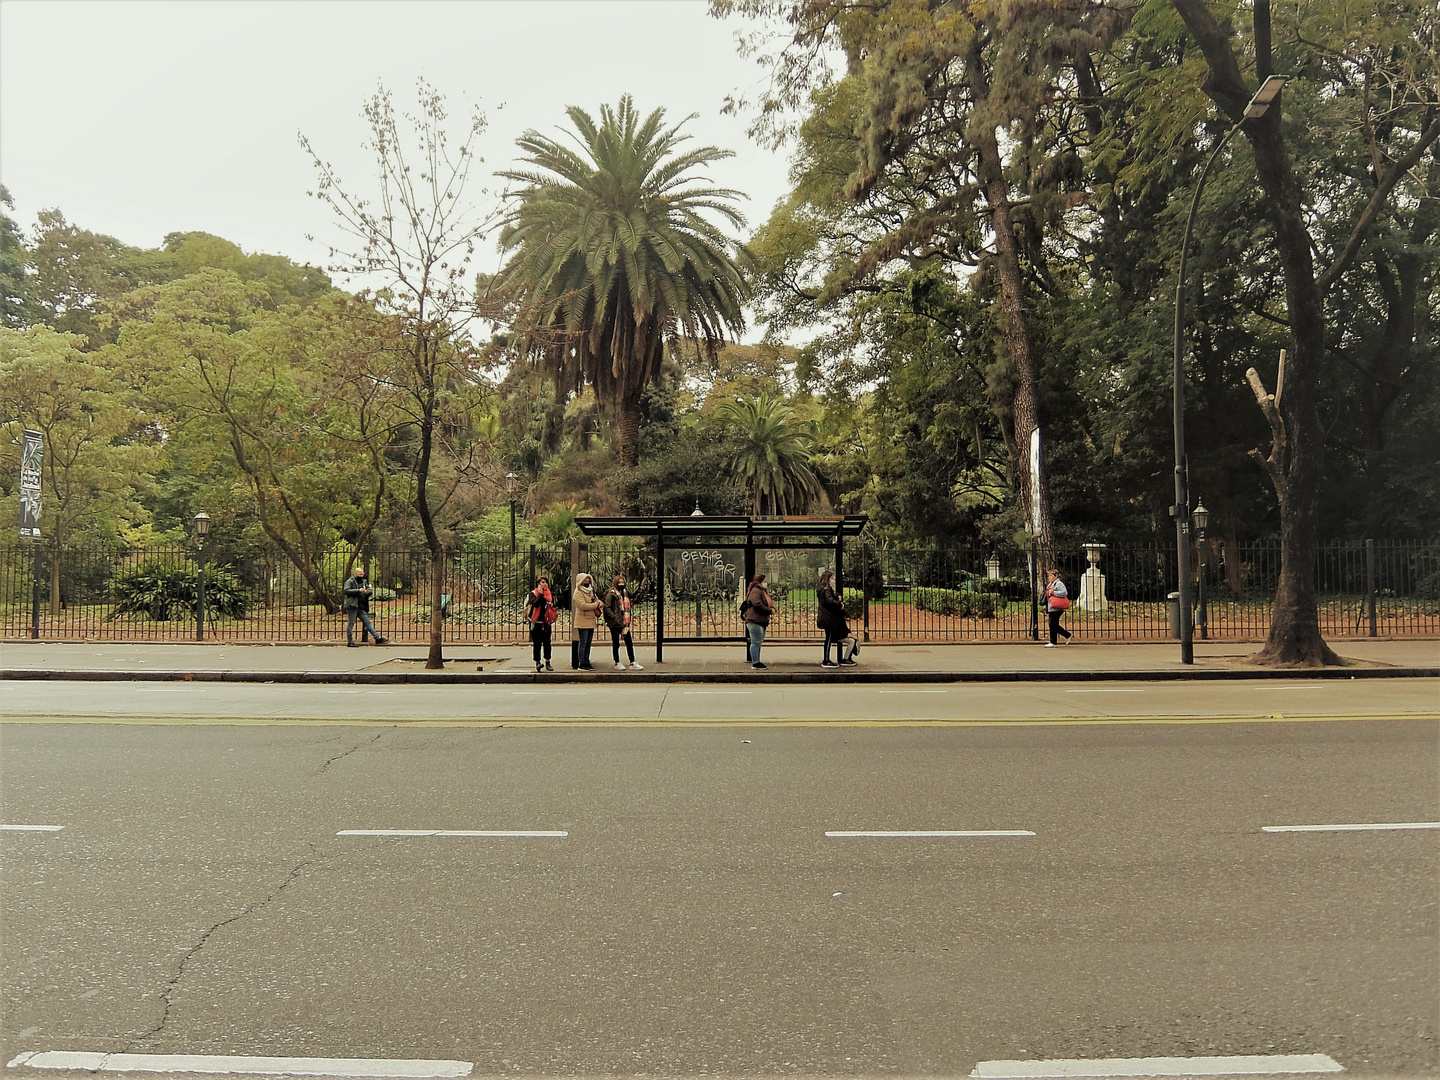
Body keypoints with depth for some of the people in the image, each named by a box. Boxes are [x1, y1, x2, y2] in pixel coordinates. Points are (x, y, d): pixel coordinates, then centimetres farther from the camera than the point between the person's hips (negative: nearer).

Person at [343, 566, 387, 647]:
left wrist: (368, 592, 1)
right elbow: (346, 590, -17)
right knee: (351, 623, -2)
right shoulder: (350, 581, -3)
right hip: (352, 606, -7)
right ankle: (350, 642, 3)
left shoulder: (364, 582, 18)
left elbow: (369, 590, 26)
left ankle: (378, 638, 5)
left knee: (368, 623, 7)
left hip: (361, 608, 7)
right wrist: (358, 590, -23)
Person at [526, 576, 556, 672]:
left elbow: (553, 609, 15)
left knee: (547, 643, 2)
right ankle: (537, 663, 1)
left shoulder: (550, 595, 12)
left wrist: (551, 605, -7)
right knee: (537, 643, -2)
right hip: (536, 623, -4)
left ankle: (547, 663, 7)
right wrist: (541, 593, -14)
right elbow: (535, 603, -21)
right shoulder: (533, 594, -1)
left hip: (546, 623, 4)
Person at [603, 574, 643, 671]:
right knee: (615, 643, 5)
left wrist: (628, 621, 13)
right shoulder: (611, 594, -8)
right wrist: (615, 619, -20)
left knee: (629, 642, 4)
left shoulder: (625, 594, 14)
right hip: (615, 623, -6)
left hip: (624, 623, 6)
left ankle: (632, 663, 8)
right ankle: (617, 663, 14)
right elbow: (607, 608, -15)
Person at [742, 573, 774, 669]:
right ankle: (755, 663, -4)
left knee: (758, 642, 15)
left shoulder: (764, 591, 18)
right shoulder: (755, 591, -14)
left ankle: (757, 662, 23)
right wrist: (770, 611, -18)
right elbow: (757, 604, -27)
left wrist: (773, 608, 1)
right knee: (756, 642, -7)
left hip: (762, 621, 11)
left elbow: (769, 603, 25)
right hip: (755, 621, -11)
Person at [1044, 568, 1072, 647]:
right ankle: (1067, 635, 21)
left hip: (1056, 608, -10)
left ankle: (1052, 642, -4)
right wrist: (1046, 605, 21)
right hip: (1051, 608, 10)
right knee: (1053, 625, 10)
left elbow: (1064, 593, -21)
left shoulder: (1059, 583, -8)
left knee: (1053, 624, -8)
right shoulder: (1050, 585, 22)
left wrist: (1053, 592, -17)